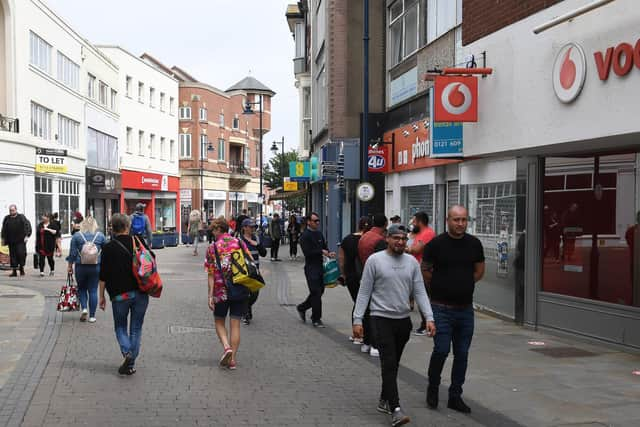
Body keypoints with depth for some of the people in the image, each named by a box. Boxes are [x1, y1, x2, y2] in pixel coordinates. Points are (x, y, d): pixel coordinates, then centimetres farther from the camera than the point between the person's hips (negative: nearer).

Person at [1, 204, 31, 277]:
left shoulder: (21, 217, 1)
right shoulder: (7, 218, 12)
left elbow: (27, 226, -4)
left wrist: (27, 235, -14)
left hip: (20, 240, -3)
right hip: (11, 241, 3)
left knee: (21, 254, -10)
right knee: (12, 255, 2)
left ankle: (21, 268, 10)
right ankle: (14, 271, 7)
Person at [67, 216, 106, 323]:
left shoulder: (77, 235, -1)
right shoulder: (101, 236, 1)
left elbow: (72, 253, -1)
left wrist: (69, 266, 8)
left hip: (81, 267, 0)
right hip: (96, 267, 0)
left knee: (81, 288, 18)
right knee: (93, 290, 5)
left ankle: (84, 308, -1)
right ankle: (92, 316, 7)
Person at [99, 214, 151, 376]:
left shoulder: (108, 248, -5)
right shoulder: (139, 242, 1)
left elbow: (103, 276, -4)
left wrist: (101, 296, 4)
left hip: (120, 294, -2)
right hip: (141, 294, 2)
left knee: (120, 326, 15)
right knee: (136, 328, 11)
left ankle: (127, 353, -9)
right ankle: (131, 364, 13)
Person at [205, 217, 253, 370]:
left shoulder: (213, 248, -5)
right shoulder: (240, 243, 2)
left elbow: (211, 275, -8)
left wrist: (210, 295, -5)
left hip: (221, 291, -2)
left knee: (219, 322, 16)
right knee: (235, 324, 9)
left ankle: (226, 347, -7)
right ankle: (232, 359, 9)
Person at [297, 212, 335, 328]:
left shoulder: (319, 234, 13)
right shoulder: (305, 236, -10)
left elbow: (324, 246, 18)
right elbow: (307, 252, -18)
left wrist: (329, 253, -3)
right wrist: (321, 252, -16)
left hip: (320, 266, 8)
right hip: (311, 267, -8)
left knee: (319, 291, 14)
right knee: (316, 293, -5)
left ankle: (302, 307, 33)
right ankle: (316, 319, 5)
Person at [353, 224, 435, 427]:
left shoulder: (412, 262, 6)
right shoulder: (375, 260, -6)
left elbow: (420, 292, 4)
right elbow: (364, 292, -4)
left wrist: (429, 318, -6)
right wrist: (357, 320, -8)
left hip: (403, 320, 5)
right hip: (382, 319, -5)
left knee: (393, 364, 15)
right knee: (389, 363, -11)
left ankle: (384, 400, 30)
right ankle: (395, 409, -13)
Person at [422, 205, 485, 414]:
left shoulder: (474, 244, 4)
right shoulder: (436, 244, -8)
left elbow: (479, 270, 16)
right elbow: (425, 272, 2)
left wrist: (463, 284, 9)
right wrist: (442, 287, 6)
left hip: (466, 308, 4)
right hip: (442, 308, -4)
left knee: (462, 354, 8)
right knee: (441, 350, -9)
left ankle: (455, 396, 20)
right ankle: (433, 388, 16)